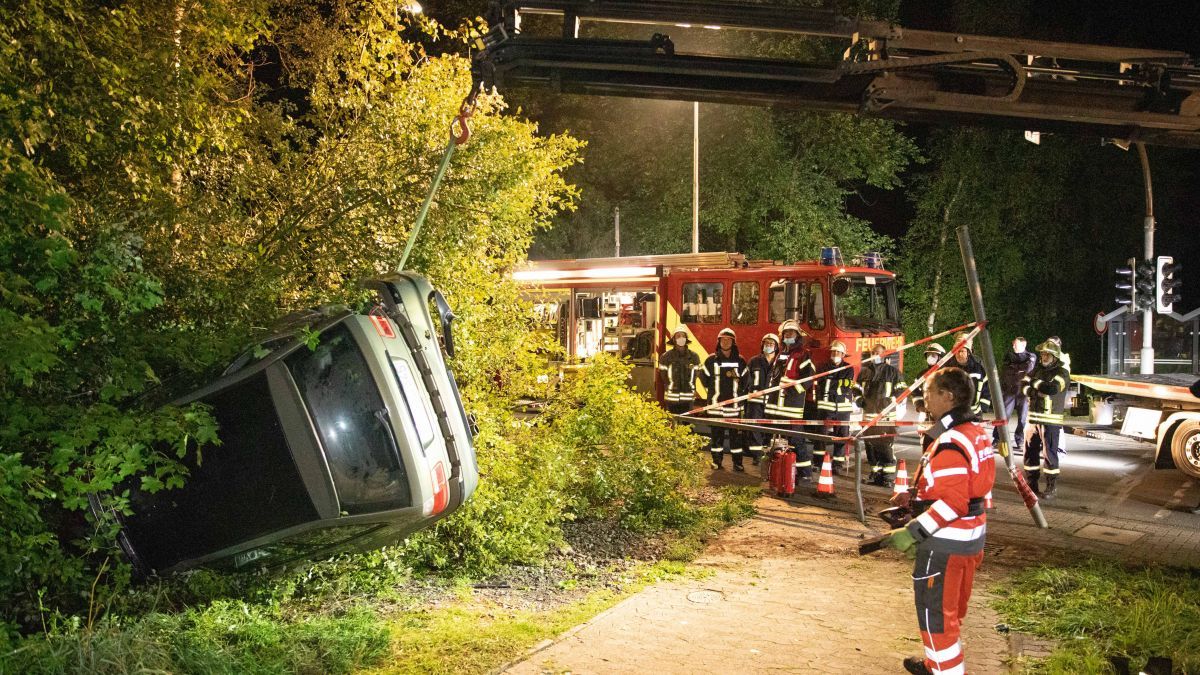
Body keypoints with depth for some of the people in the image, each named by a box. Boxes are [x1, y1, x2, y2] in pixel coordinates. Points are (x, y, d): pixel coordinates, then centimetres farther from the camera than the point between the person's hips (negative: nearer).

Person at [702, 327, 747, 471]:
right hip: (716, 404, 0)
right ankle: (716, 460, 12)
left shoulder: (740, 361, 6)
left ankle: (737, 462, 6)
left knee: (735, 433, 0)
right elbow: (704, 378, 9)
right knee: (716, 433, 4)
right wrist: (713, 391, 10)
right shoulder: (711, 360, 3)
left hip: (733, 404, 0)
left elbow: (745, 380, 13)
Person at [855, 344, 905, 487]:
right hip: (868, 413, 5)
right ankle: (875, 473, 17)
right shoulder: (865, 370, 12)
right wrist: (859, 398, 7)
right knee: (870, 444, 7)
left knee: (885, 445, -10)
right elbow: (857, 387, 24)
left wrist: (890, 400, -13)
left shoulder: (892, 371, 0)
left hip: (886, 415, -5)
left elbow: (900, 390, -1)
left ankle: (889, 476, -5)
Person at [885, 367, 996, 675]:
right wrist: (916, 500, 13)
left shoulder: (949, 442, -24)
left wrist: (913, 531, -27)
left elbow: (952, 502, -30)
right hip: (971, 537, 10)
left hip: (945, 544, -10)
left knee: (935, 611, 4)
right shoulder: (977, 433, 7)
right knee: (951, 608, 24)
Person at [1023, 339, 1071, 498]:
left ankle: (1052, 487, 5)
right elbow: (1025, 386, 6)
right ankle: (1031, 484, 20)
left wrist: (1035, 383, -12)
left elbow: (1053, 388, -25)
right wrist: (1035, 391, -14)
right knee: (1030, 451, 9)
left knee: (1049, 453, -4)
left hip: (1051, 419, -6)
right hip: (1034, 416, 6)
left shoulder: (1062, 372, -7)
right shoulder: (1038, 369, 12)